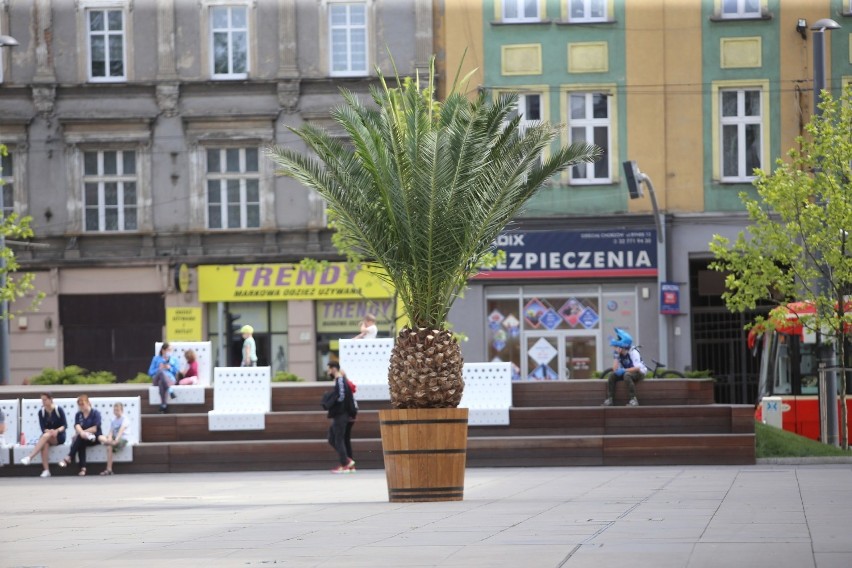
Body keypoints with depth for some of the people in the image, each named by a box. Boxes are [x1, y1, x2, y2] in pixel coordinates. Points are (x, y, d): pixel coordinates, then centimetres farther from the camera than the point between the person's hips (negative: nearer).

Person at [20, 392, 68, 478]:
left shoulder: (59, 410, -6)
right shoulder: (41, 412, 3)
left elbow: (65, 425, -9)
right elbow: (43, 428, -4)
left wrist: (57, 431, -29)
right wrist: (49, 431, -26)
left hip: (59, 436, -3)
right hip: (47, 436, 3)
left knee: (46, 436, -36)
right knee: (45, 443, -35)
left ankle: (29, 457, -47)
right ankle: (46, 470, -40)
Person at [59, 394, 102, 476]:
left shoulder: (95, 413, -4)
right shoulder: (78, 415, 9)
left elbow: (95, 429, -14)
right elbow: (77, 426, -9)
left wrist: (81, 433, -17)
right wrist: (82, 433, -33)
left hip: (95, 437, -3)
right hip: (83, 438, 3)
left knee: (80, 438, -33)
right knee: (81, 444, -33)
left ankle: (69, 458, -38)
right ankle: (83, 468, -41)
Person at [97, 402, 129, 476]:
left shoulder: (124, 420, -4)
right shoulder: (113, 420, 18)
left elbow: (121, 430, -22)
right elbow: (111, 432, 4)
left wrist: (116, 440, -39)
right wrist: (109, 439, -20)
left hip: (122, 439, -7)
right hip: (114, 439, 7)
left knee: (109, 446, -37)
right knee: (100, 437, -24)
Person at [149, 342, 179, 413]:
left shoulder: (174, 359, 24)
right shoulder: (156, 358, 21)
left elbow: (176, 371, 14)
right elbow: (150, 372, 14)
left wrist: (170, 368, -4)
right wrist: (159, 369, -3)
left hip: (170, 379, 0)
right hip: (157, 379, 0)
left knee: (161, 382, -41)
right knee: (162, 372, -41)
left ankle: (163, 405, -53)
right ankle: (170, 390, -56)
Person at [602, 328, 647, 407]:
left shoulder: (633, 353, -20)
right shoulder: (619, 355, -2)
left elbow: (637, 368, -29)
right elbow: (615, 369, -10)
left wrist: (624, 370, -34)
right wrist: (616, 357, -17)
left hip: (640, 372, -7)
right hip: (627, 372, 7)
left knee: (627, 375, -38)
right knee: (612, 376, -13)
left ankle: (634, 400, -35)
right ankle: (609, 399, -13)